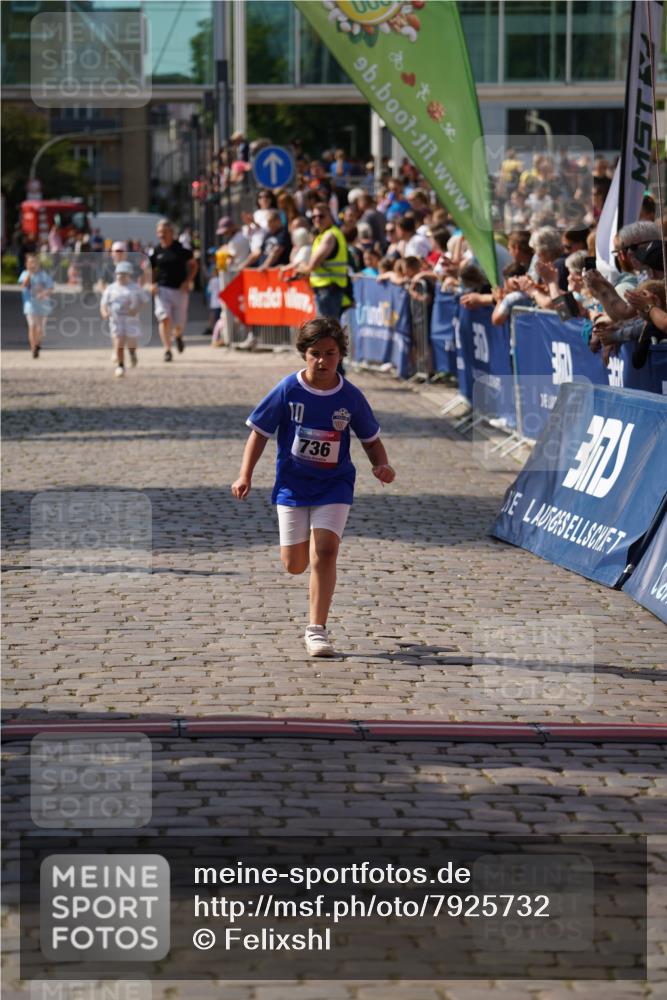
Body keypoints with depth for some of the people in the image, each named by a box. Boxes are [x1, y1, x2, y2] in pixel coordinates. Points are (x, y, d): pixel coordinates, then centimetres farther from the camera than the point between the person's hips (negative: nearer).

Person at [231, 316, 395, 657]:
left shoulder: (351, 397, -6)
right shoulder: (288, 390, -9)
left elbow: (371, 439, 7)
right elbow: (260, 431, -2)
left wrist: (381, 464, -13)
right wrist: (245, 475, -10)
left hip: (334, 485, 0)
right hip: (292, 484, 0)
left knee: (325, 550, -17)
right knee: (294, 564, 1)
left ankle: (316, 629, -9)